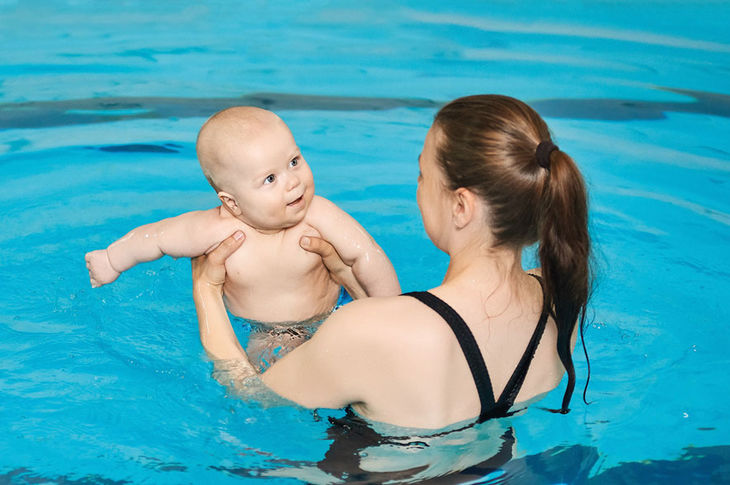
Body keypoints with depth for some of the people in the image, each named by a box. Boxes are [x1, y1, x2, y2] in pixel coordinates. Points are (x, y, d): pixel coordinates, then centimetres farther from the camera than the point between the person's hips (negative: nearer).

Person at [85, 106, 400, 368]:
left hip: (327, 318, 1)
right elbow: (155, 237, -15)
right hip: (264, 333, 0)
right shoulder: (217, 230, -30)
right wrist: (111, 262, 2)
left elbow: (366, 256, -23)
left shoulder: (317, 215, -30)